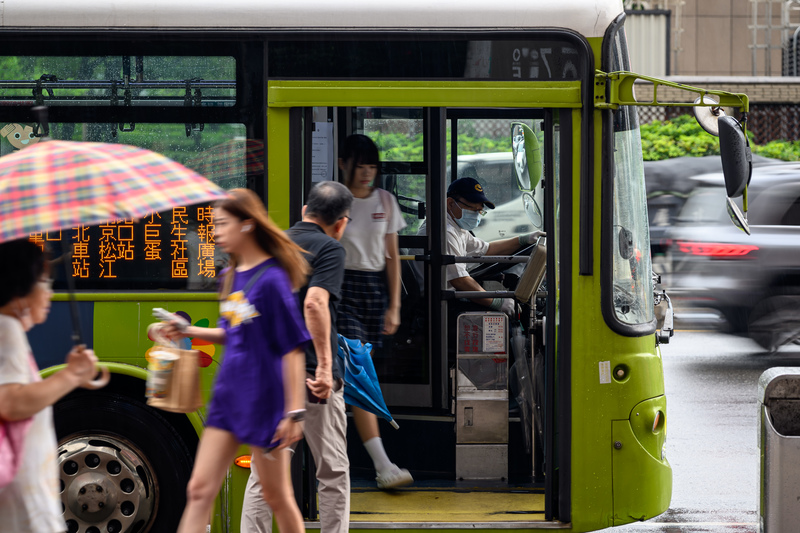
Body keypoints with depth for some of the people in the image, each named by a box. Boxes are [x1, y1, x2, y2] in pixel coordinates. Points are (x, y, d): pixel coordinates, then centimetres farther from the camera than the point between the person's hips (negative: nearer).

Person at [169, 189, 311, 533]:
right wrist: (189, 331, 5)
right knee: (200, 489, 1)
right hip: (228, 397, 8)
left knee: (276, 495, 6)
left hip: (263, 398, -8)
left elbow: (292, 348, -16)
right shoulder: (230, 277, 7)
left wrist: (294, 412, -18)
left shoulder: (271, 279, -16)